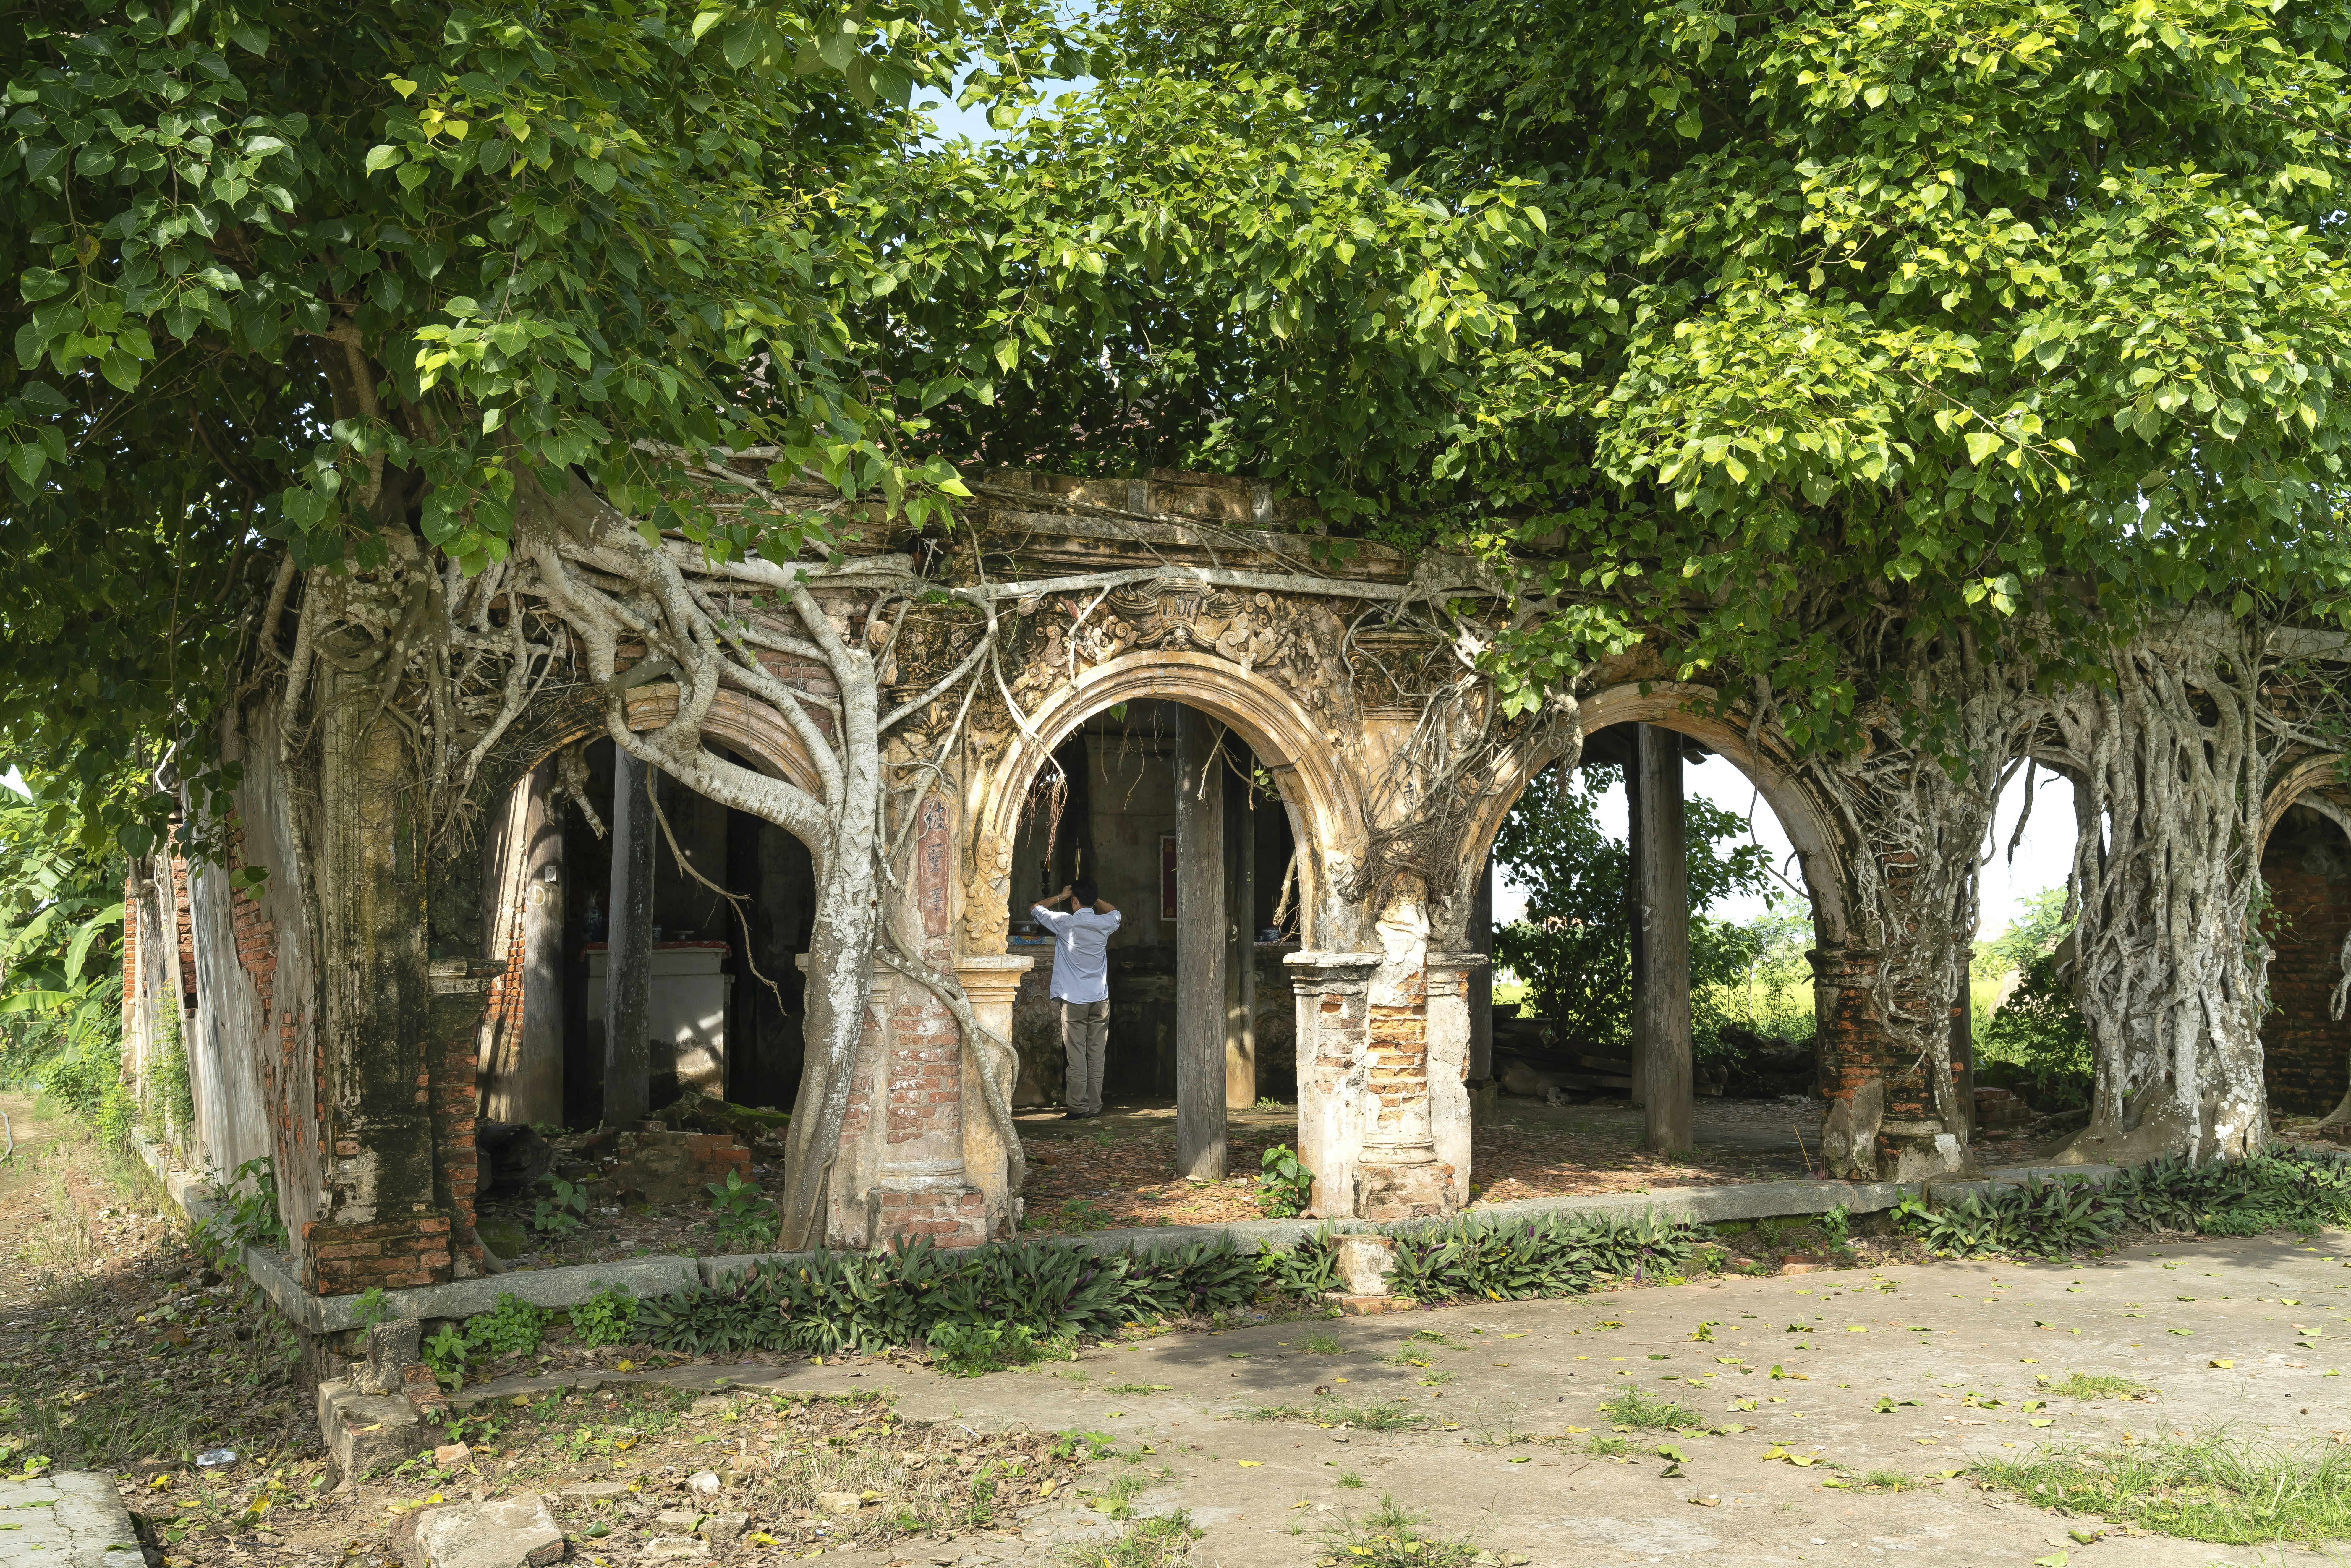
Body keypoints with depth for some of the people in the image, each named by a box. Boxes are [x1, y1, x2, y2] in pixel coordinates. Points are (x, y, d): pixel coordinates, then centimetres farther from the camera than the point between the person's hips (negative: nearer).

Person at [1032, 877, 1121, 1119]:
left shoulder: (1066, 922, -8)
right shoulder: (1105, 924, 3)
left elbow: (1035, 910, 8)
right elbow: (1115, 912, 29)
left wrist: (1060, 897, 16)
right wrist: (1094, 898, 25)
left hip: (1074, 1000, -4)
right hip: (1100, 999, 4)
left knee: (1076, 1057, -2)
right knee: (1096, 1057, 6)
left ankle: (1078, 1107, -1)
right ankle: (1095, 1106, 9)